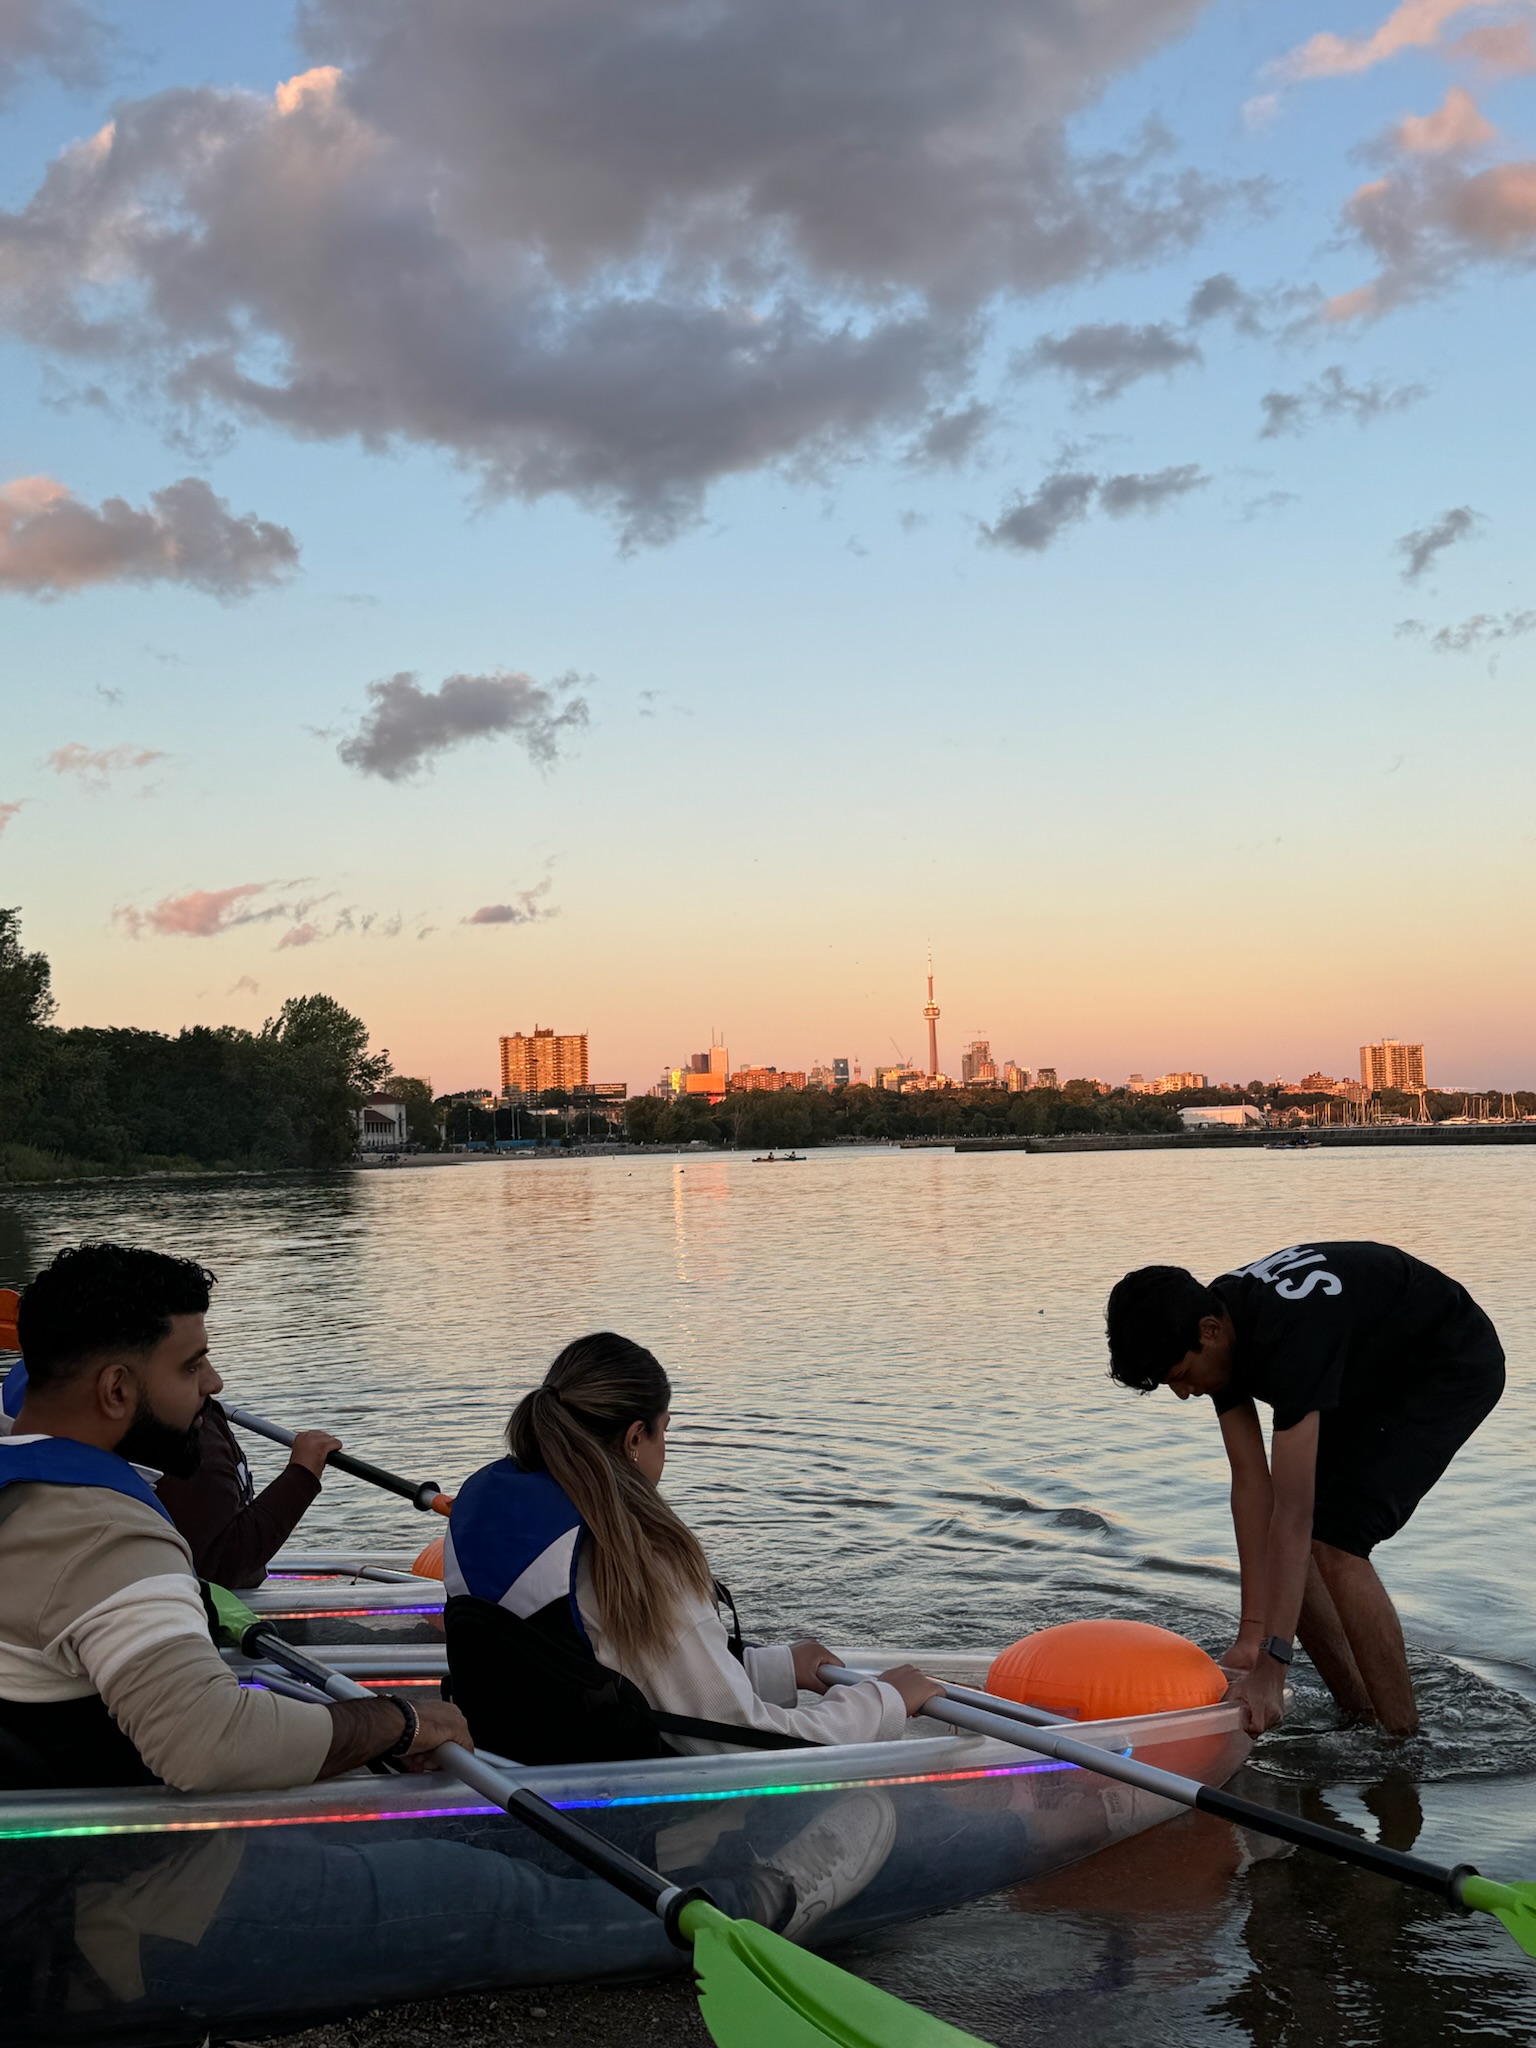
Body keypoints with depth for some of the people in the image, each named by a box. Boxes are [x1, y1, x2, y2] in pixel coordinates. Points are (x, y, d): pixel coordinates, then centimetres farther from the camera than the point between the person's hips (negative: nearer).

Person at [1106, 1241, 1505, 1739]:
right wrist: (1251, 1637, -19)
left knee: (1335, 1540, -20)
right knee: (1273, 1540, 0)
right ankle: (1359, 1718, 13)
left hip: (1452, 1369, -9)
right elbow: (1250, 1483, -15)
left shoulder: (1286, 1336, -39)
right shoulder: (1221, 1324, -14)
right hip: (1369, 1376, 9)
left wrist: (1271, 1666, -42)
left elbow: (1294, 1513, -40)